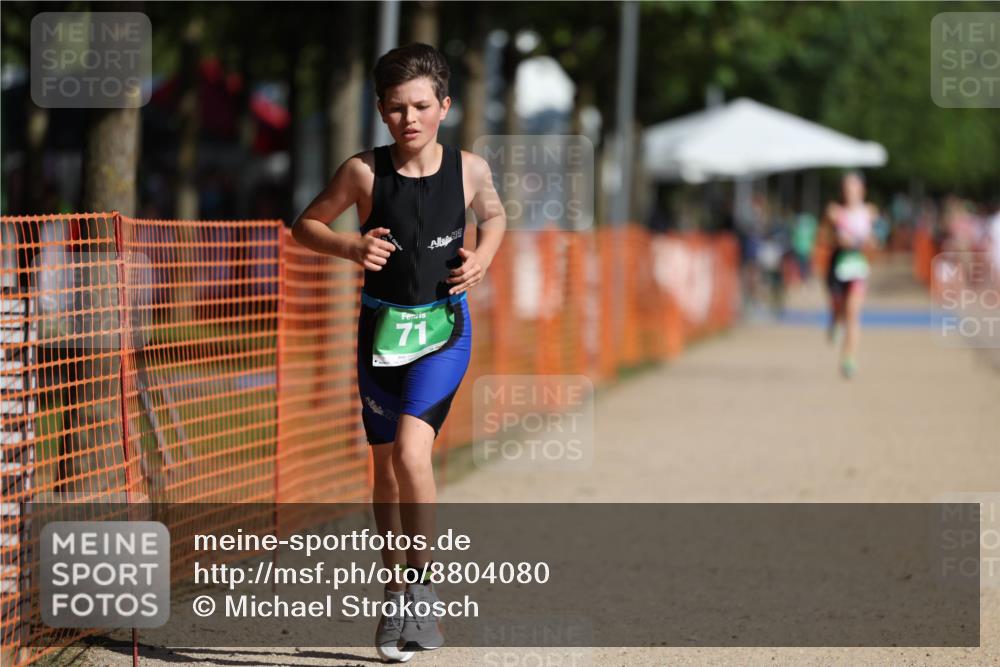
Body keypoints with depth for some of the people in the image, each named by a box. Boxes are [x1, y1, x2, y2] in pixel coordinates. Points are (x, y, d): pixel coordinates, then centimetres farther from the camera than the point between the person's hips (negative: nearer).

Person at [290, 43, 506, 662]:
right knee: (386, 465, 12)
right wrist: (350, 246, -15)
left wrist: (482, 257, -4)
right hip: (382, 327, 2)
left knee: (411, 451, -21)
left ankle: (423, 585, -8)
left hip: (444, 328, -2)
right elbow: (306, 225, 3)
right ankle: (396, 596, 28)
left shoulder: (469, 168, -6)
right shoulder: (364, 171, -9)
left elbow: (494, 217, 15)